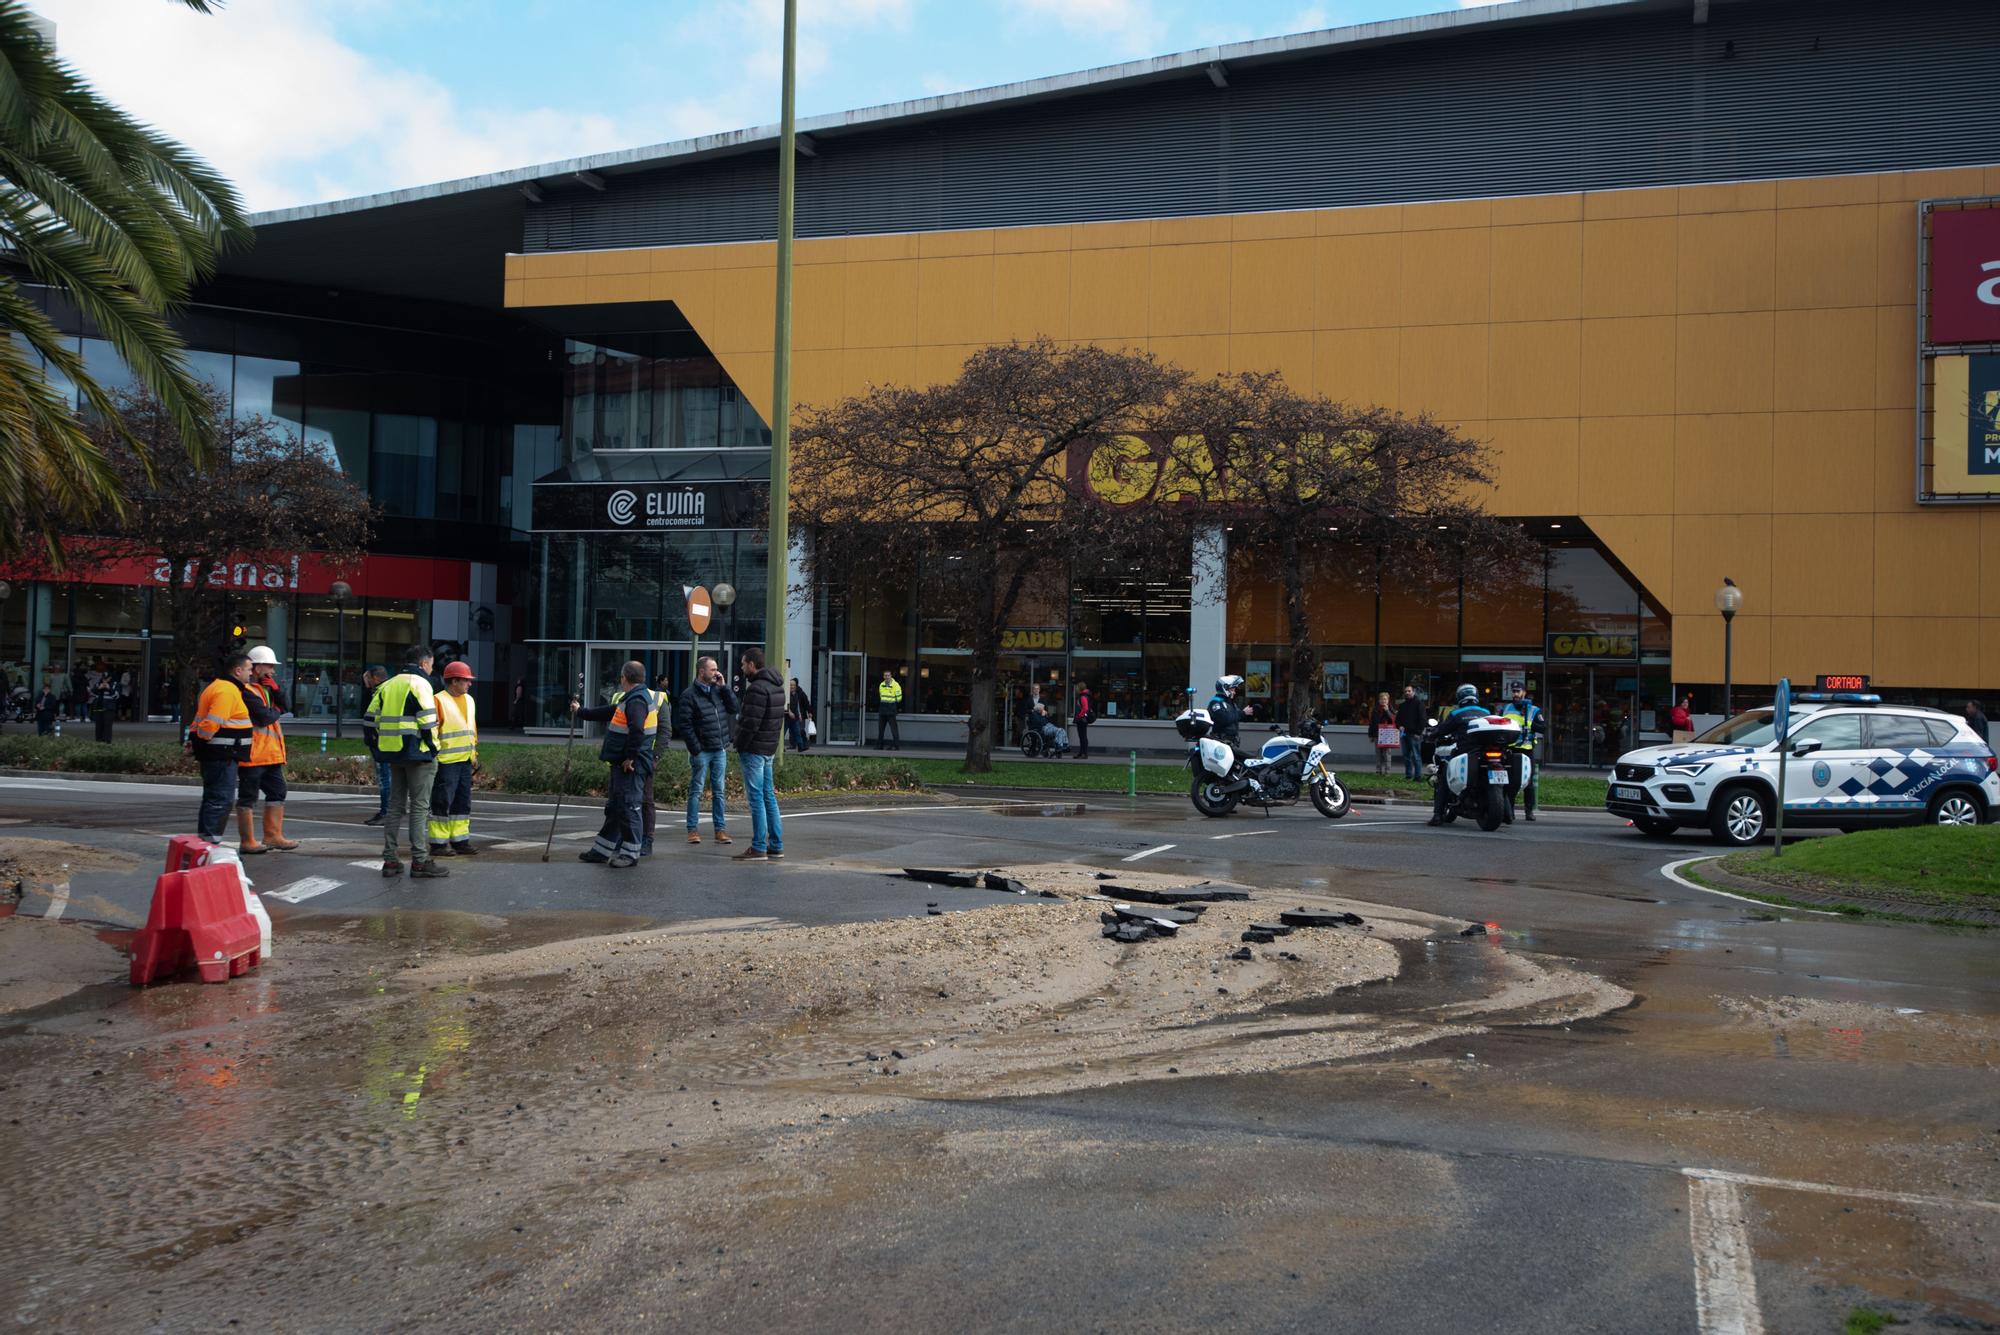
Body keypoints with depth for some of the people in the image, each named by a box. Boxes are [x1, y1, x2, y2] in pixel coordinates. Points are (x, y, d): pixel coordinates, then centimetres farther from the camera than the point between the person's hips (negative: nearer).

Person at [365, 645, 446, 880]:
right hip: (418, 755, -7)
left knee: (395, 806, 13)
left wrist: (383, 743, 15)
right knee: (419, 807, -3)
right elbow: (427, 722, -18)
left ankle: (390, 860, 14)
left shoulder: (387, 685, 14)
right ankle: (420, 862, -4)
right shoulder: (420, 684, -8)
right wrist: (433, 747, -6)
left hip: (393, 755, 7)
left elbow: (370, 718, 11)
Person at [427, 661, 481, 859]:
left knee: (463, 803, 11)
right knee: (442, 803, -3)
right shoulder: (439, 701, -10)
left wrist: (474, 754, 19)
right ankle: (438, 843, 1)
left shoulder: (468, 700, 16)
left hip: (465, 761, 8)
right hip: (446, 761, -8)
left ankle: (460, 840, 18)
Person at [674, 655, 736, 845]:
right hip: (701, 751, -6)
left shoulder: (718, 690, 12)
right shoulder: (689, 695, -8)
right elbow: (683, 724, -11)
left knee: (719, 791, 8)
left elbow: (734, 708, 6)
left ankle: (720, 829, 12)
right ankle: (693, 829, 7)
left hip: (720, 751, 6)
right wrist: (695, 750, -15)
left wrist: (724, 686, 0)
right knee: (696, 791, 2)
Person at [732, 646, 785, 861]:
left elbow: (750, 724, -22)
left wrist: (740, 747, -11)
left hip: (754, 750, -9)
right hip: (769, 750, 9)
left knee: (756, 798, -6)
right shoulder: (776, 686, 13)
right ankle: (776, 845, 16)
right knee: (768, 796, 13)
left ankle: (758, 848, -4)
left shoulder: (757, 688, -17)